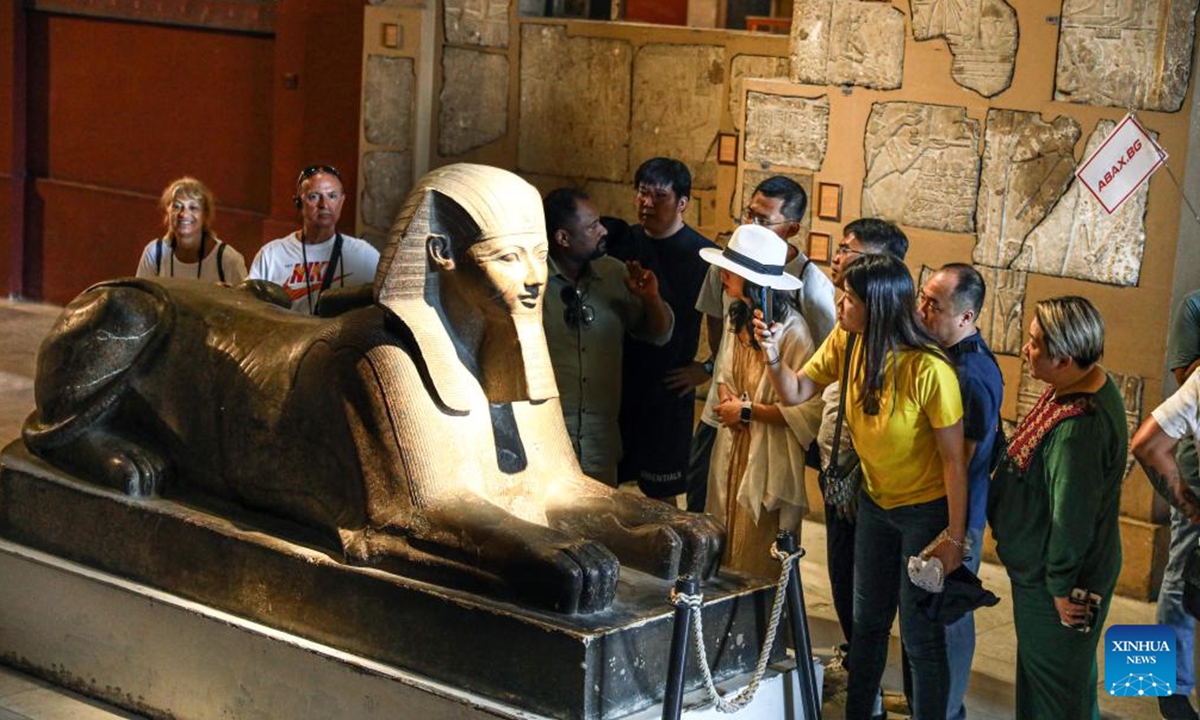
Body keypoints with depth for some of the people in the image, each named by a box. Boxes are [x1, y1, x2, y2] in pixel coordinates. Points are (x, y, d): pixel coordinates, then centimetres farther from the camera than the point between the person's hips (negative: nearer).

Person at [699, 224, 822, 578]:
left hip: (768, 461, -8)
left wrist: (748, 412, -17)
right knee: (724, 554, 15)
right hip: (732, 452, 8)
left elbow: (810, 410, -24)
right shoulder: (736, 317, 4)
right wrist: (726, 398, -2)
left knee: (758, 569, 3)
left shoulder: (792, 332, -22)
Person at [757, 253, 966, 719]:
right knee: (867, 622, 21)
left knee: (921, 636, 3)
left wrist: (954, 537, -19)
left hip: (926, 509, -7)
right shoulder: (845, 343, -11)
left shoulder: (928, 370, -29)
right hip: (875, 501, 7)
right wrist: (772, 355, -23)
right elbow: (795, 392, -3)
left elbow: (954, 459, -23)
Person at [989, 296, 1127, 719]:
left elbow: (1072, 518, -28)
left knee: (1054, 681, 12)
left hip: (1050, 582, -9)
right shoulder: (1092, 382, -4)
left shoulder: (1077, 429, -36)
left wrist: (1060, 586, -16)